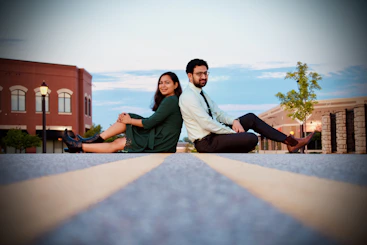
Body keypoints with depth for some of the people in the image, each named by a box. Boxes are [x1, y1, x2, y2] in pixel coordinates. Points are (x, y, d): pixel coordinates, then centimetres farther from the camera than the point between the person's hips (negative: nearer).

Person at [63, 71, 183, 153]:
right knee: (126, 117, 6)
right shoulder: (168, 100, 17)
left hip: (160, 143, -9)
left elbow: (150, 123, -18)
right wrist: (127, 118, 4)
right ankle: (97, 139, 6)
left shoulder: (171, 100, -16)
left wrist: (130, 120, -3)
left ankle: (79, 146, 5)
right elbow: (153, 121, 14)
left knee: (116, 144, -4)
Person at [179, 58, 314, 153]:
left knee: (251, 118, 9)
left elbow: (218, 113, 13)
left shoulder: (201, 93, 14)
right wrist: (233, 132, -16)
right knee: (251, 138, -25)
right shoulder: (189, 96, -18)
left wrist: (234, 121, -8)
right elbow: (206, 124, -24)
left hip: (214, 133, 10)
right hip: (206, 142, -10)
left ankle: (290, 142, 9)